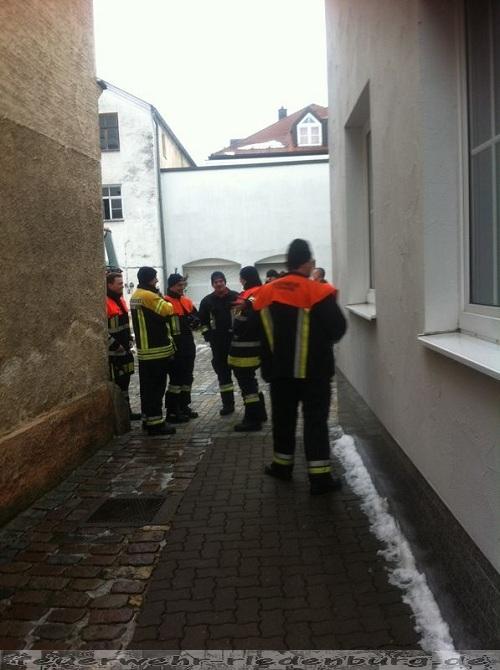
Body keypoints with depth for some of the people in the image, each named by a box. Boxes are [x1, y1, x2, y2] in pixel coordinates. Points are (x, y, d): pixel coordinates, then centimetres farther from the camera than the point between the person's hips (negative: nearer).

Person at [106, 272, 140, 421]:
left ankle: (126, 410, 27)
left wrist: (129, 340, 15)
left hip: (124, 349, 9)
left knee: (125, 380, 16)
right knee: (115, 383, -3)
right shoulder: (105, 303, -17)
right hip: (113, 351, -9)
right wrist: (115, 345, -19)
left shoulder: (120, 300, 14)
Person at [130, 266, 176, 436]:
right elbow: (167, 310, -15)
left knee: (147, 386, 14)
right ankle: (155, 422, -4)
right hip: (156, 349, -9)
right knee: (156, 387, -6)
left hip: (144, 349, 10)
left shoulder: (135, 295, 15)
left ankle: (148, 419, 21)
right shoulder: (149, 295, -16)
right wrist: (164, 301, 3)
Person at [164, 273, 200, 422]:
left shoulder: (187, 301, 15)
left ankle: (184, 407, 27)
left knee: (187, 377, 15)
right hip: (174, 346, -8)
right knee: (176, 378, -7)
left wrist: (194, 320, -5)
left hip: (188, 345, 8)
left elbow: (197, 317, 17)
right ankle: (172, 412, -1)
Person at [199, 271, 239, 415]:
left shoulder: (235, 296, -1)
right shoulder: (207, 300, 5)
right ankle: (228, 403, 13)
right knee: (223, 371, 6)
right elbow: (203, 320, 12)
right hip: (218, 342, 2)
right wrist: (207, 335, 2)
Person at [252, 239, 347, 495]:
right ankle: (320, 476, 1)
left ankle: (282, 464, 29)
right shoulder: (319, 292, -14)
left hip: (280, 369, 4)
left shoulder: (267, 293, 2)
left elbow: (258, 330, 9)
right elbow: (338, 329, -11)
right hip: (314, 370, -4)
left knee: (283, 417, 17)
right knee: (315, 420, 1)